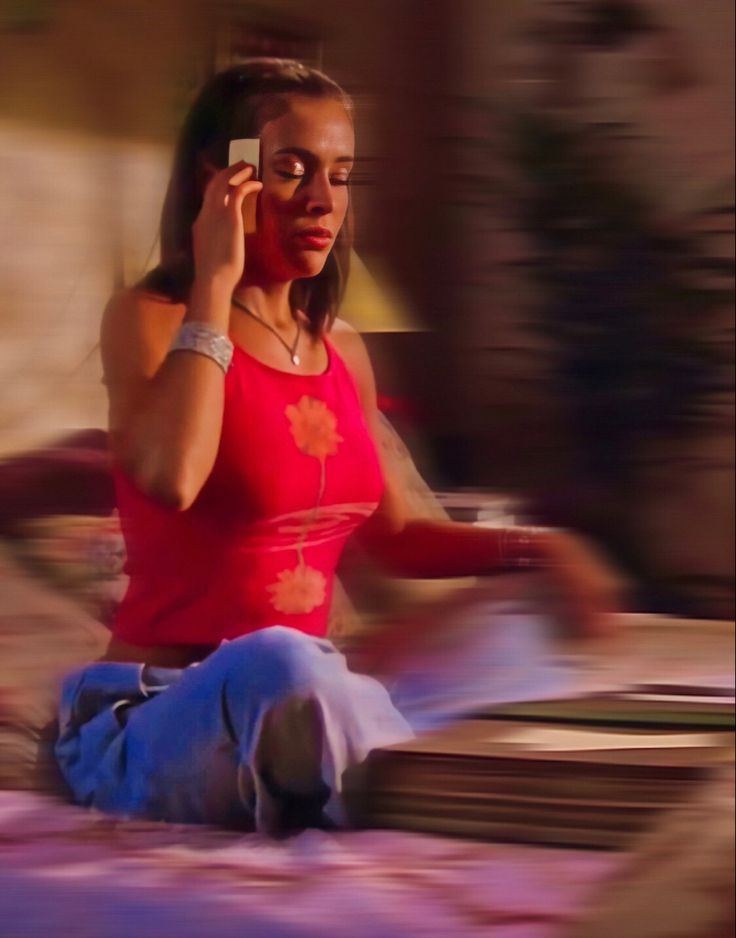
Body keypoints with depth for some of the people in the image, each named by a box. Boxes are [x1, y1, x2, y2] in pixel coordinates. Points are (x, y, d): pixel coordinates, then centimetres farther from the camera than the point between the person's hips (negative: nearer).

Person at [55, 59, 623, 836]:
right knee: (276, 660, -38)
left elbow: (388, 535, 27)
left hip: (301, 702, 5)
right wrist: (214, 284, -17)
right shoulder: (149, 319, -6)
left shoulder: (342, 350, 12)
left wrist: (532, 549, 9)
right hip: (157, 719, -5)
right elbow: (172, 477, -27)